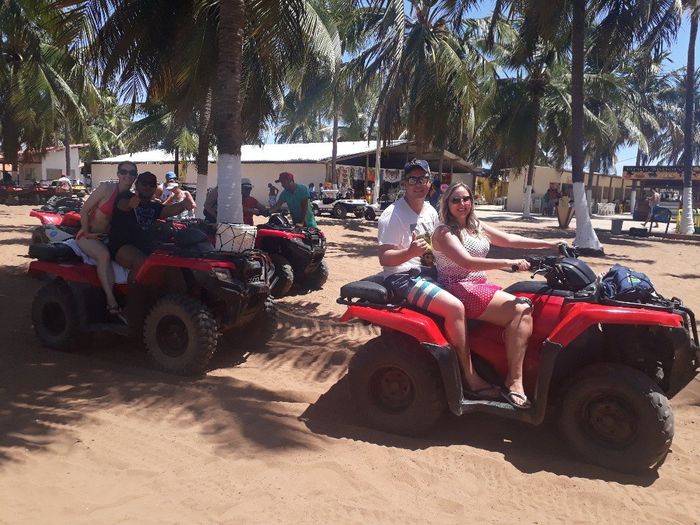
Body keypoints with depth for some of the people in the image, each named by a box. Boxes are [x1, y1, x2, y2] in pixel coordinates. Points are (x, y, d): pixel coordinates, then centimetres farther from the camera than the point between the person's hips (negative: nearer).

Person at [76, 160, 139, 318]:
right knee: (104, 255, -35)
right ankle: (111, 302, -37)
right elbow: (84, 210, -10)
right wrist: (87, 233, -9)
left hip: (107, 238, 6)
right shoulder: (107, 188, -15)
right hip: (88, 236, -6)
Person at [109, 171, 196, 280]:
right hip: (122, 245, -5)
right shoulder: (127, 197, 5)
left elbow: (168, 210, -6)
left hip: (146, 246, 5)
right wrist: (129, 204, -49)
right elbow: (122, 205, -21)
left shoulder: (155, 206, 17)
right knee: (141, 262, -34)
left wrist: (183, 204, -31)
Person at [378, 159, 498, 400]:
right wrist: (410, 252, -37)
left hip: (422, 271, 9)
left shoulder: (430, 210, 10)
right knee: (455, 307, -24)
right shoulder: (392, 215, -15)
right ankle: (471, 380, -15)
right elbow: (384, 258, -20)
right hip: (401, 278, -9)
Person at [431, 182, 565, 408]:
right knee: (520, 311, -20)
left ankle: (514, 378, -15)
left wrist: (548, 244, 16)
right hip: (459, 290, -8)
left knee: (524, 310, -13)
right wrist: (509, 263, -27)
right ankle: (514, 381, -17)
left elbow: (509, 239, 19)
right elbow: (467, 262, -22)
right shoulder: (444, 231, -8)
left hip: (480, 285, 8)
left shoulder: (477, 226, 17)